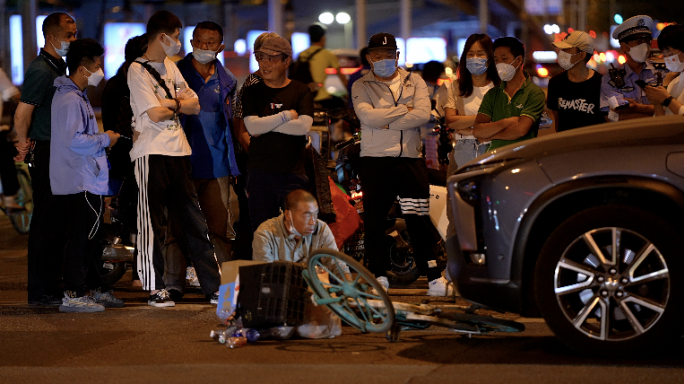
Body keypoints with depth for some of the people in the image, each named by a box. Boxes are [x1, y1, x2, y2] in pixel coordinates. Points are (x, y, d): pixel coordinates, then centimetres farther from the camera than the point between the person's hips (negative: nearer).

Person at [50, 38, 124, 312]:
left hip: (88, 182, 11)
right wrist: (105, 139, -13)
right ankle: (73, 295, -6)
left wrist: (102, 139, 13)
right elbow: (75, 140, -23)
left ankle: (98, 289, 24)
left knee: (92, 236, 16)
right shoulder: (70, 100, -16)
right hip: (79, 183, -11)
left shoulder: (77, 96, 18)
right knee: (80, 237, -8)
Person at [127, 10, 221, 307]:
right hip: (151, 153, -7)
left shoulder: (170, 67, 17)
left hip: (178, 152, 7)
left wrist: (170, 103, -5)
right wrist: (179, 104, 3)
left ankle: (213, 286, 10)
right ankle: (155, 289, 5)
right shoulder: (138, 70, -7)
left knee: (194, 221, 7)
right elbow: (156, 114, -16)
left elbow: (195, 106, 13)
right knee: (152, 223, -1)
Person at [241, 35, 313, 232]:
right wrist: (286, 116, -6)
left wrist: (266, 124, -7)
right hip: (260, 172, 1)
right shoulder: (252, 92, 9)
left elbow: (303, 126, -11)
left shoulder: (301, 91, 5)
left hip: (292, 173, -1)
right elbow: (252, 127, -7)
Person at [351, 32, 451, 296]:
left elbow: (423, 114, -5)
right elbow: (367, 116, -10)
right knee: (374, 221, 1)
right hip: (375, 160, 0)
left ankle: (434, 276, 0)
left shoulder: (415, 83, 12)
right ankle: (379, 275, 10)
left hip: (410, 159, 0)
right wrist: (404, 110, -6)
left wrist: (386, 122, -10)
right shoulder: (361, 87, 8)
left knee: (419, 220, -2)